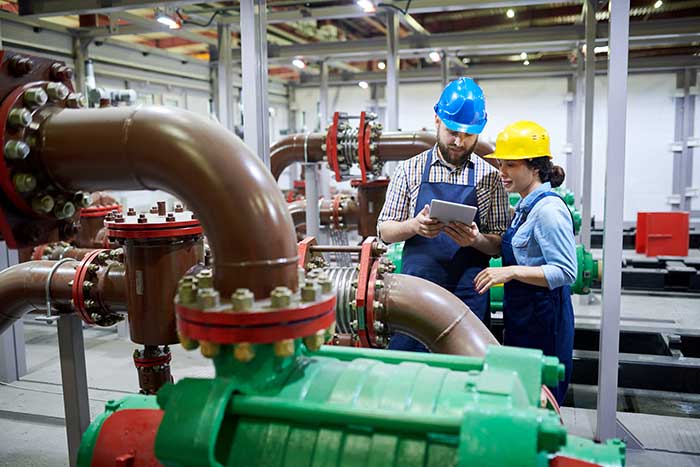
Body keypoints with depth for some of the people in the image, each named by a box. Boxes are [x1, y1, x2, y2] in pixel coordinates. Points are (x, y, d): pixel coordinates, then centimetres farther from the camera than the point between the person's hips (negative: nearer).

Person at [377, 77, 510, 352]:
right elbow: (385, 231, 4)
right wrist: (414, 226, -16)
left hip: (468, 295, 0)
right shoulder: (409, 170, 4)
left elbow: (499, 245, 4)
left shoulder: (489, 176, 3)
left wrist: (476, 239, -17)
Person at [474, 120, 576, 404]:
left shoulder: (548, 208, -17)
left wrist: (511, 272, -27)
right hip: (522, 316, 9)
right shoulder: (525, 206, 12)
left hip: (543, 319, -9)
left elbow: (566, 272, -21)